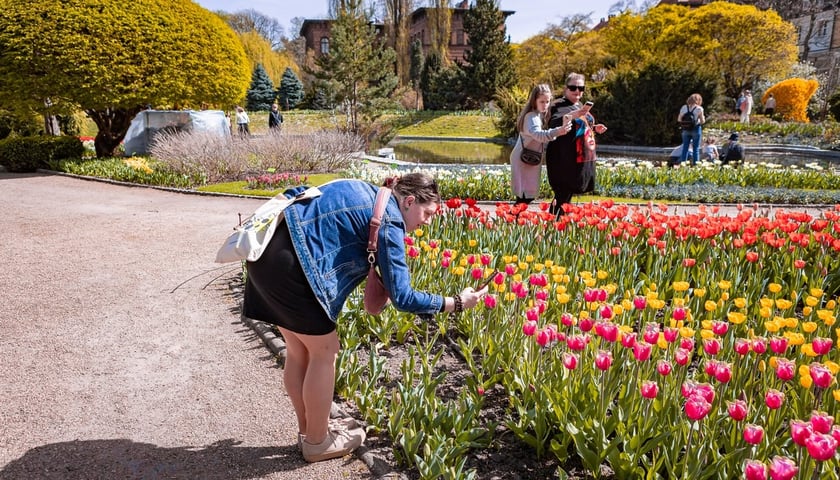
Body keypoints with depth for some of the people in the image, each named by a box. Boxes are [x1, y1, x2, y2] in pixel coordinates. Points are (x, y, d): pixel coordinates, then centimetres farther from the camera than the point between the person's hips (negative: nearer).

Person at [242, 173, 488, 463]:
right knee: (324, 350, 5)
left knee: (300, 350, 19)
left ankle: (308, 430, 34)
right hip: (288, 264, -10)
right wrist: (457, 303, -1)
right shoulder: (388, 220, -8)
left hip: (267, 251, 10)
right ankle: (316, 442, 21)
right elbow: (401, 297, -10)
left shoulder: (365, 192, 19)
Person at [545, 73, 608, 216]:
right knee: (562, 195, -9)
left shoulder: (580, 106, 18)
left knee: (567, 194, 14)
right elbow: (553, 124, -28)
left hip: (582, 159, 9)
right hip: (564, 159, -8)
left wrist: (594, 128, 12)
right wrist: (574, 114, -40)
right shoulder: (559, 105, -9)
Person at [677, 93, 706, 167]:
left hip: (686, 130, 3)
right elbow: (702, 121, -5)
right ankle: (695, 165, 4)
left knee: (685, 148, 9)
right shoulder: (699, 108, -6)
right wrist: (703, 118, 15)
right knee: (696, 148, 4)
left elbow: (679, 119, 5)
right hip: (696, 129, -3)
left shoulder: (683, 107, 4)